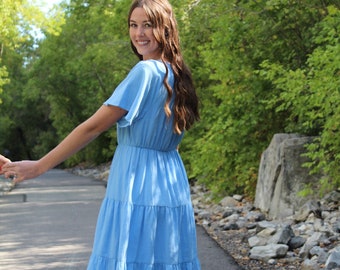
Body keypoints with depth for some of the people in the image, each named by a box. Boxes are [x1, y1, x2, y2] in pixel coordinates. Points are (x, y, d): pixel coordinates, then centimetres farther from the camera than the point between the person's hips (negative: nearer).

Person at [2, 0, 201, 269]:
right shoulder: (178, 75, 10)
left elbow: (93, 127, -14)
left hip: (137, 190, -8)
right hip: (173, 190, 8)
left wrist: (39, 166, -10)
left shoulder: (145, 71, -13)